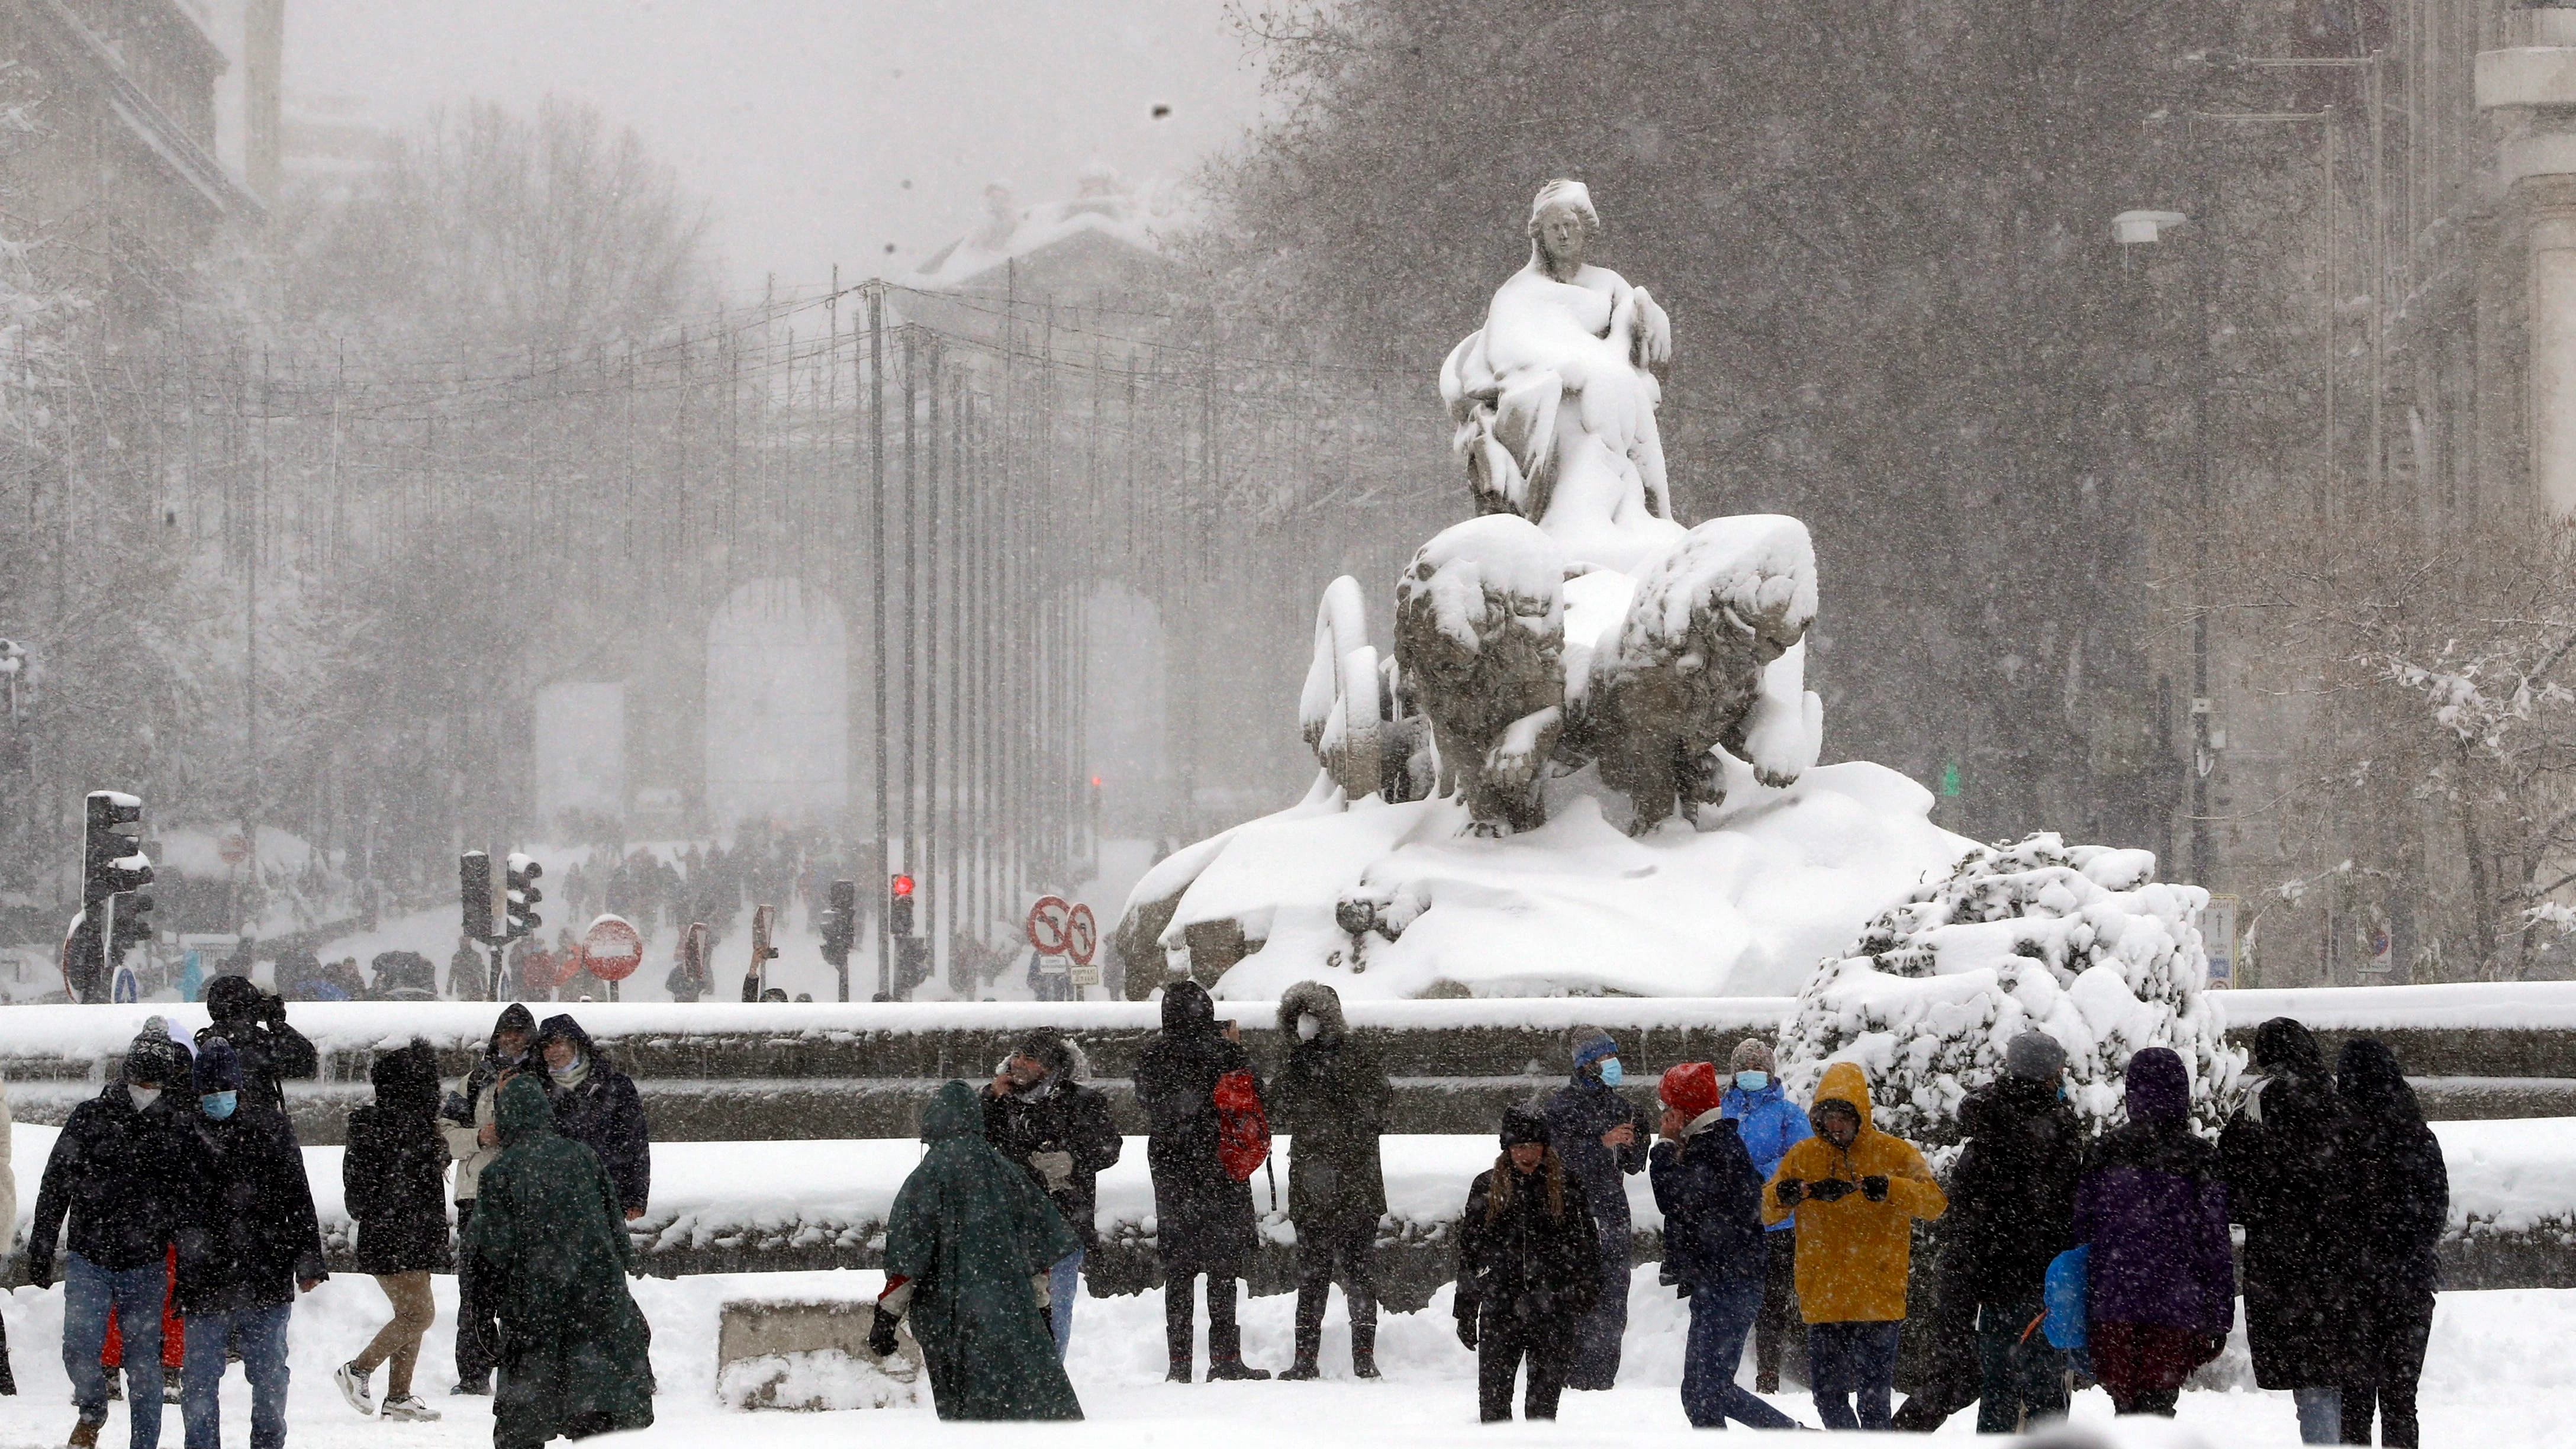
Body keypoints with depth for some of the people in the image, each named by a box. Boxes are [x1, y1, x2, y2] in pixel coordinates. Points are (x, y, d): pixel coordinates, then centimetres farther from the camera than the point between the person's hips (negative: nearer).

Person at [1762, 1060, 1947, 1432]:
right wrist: (1787, 1194, -19)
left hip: (1878, 1298, -3)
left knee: (1874, 1396, -4)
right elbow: (1765, 1211, 4)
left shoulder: (1894, 1154, 1)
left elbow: (1934, 1202, -11)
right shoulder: (1802, 1157, 9)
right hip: (1823, 1300, 3)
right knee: (1827, 1394, 6)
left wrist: (1886, 1188, -28)